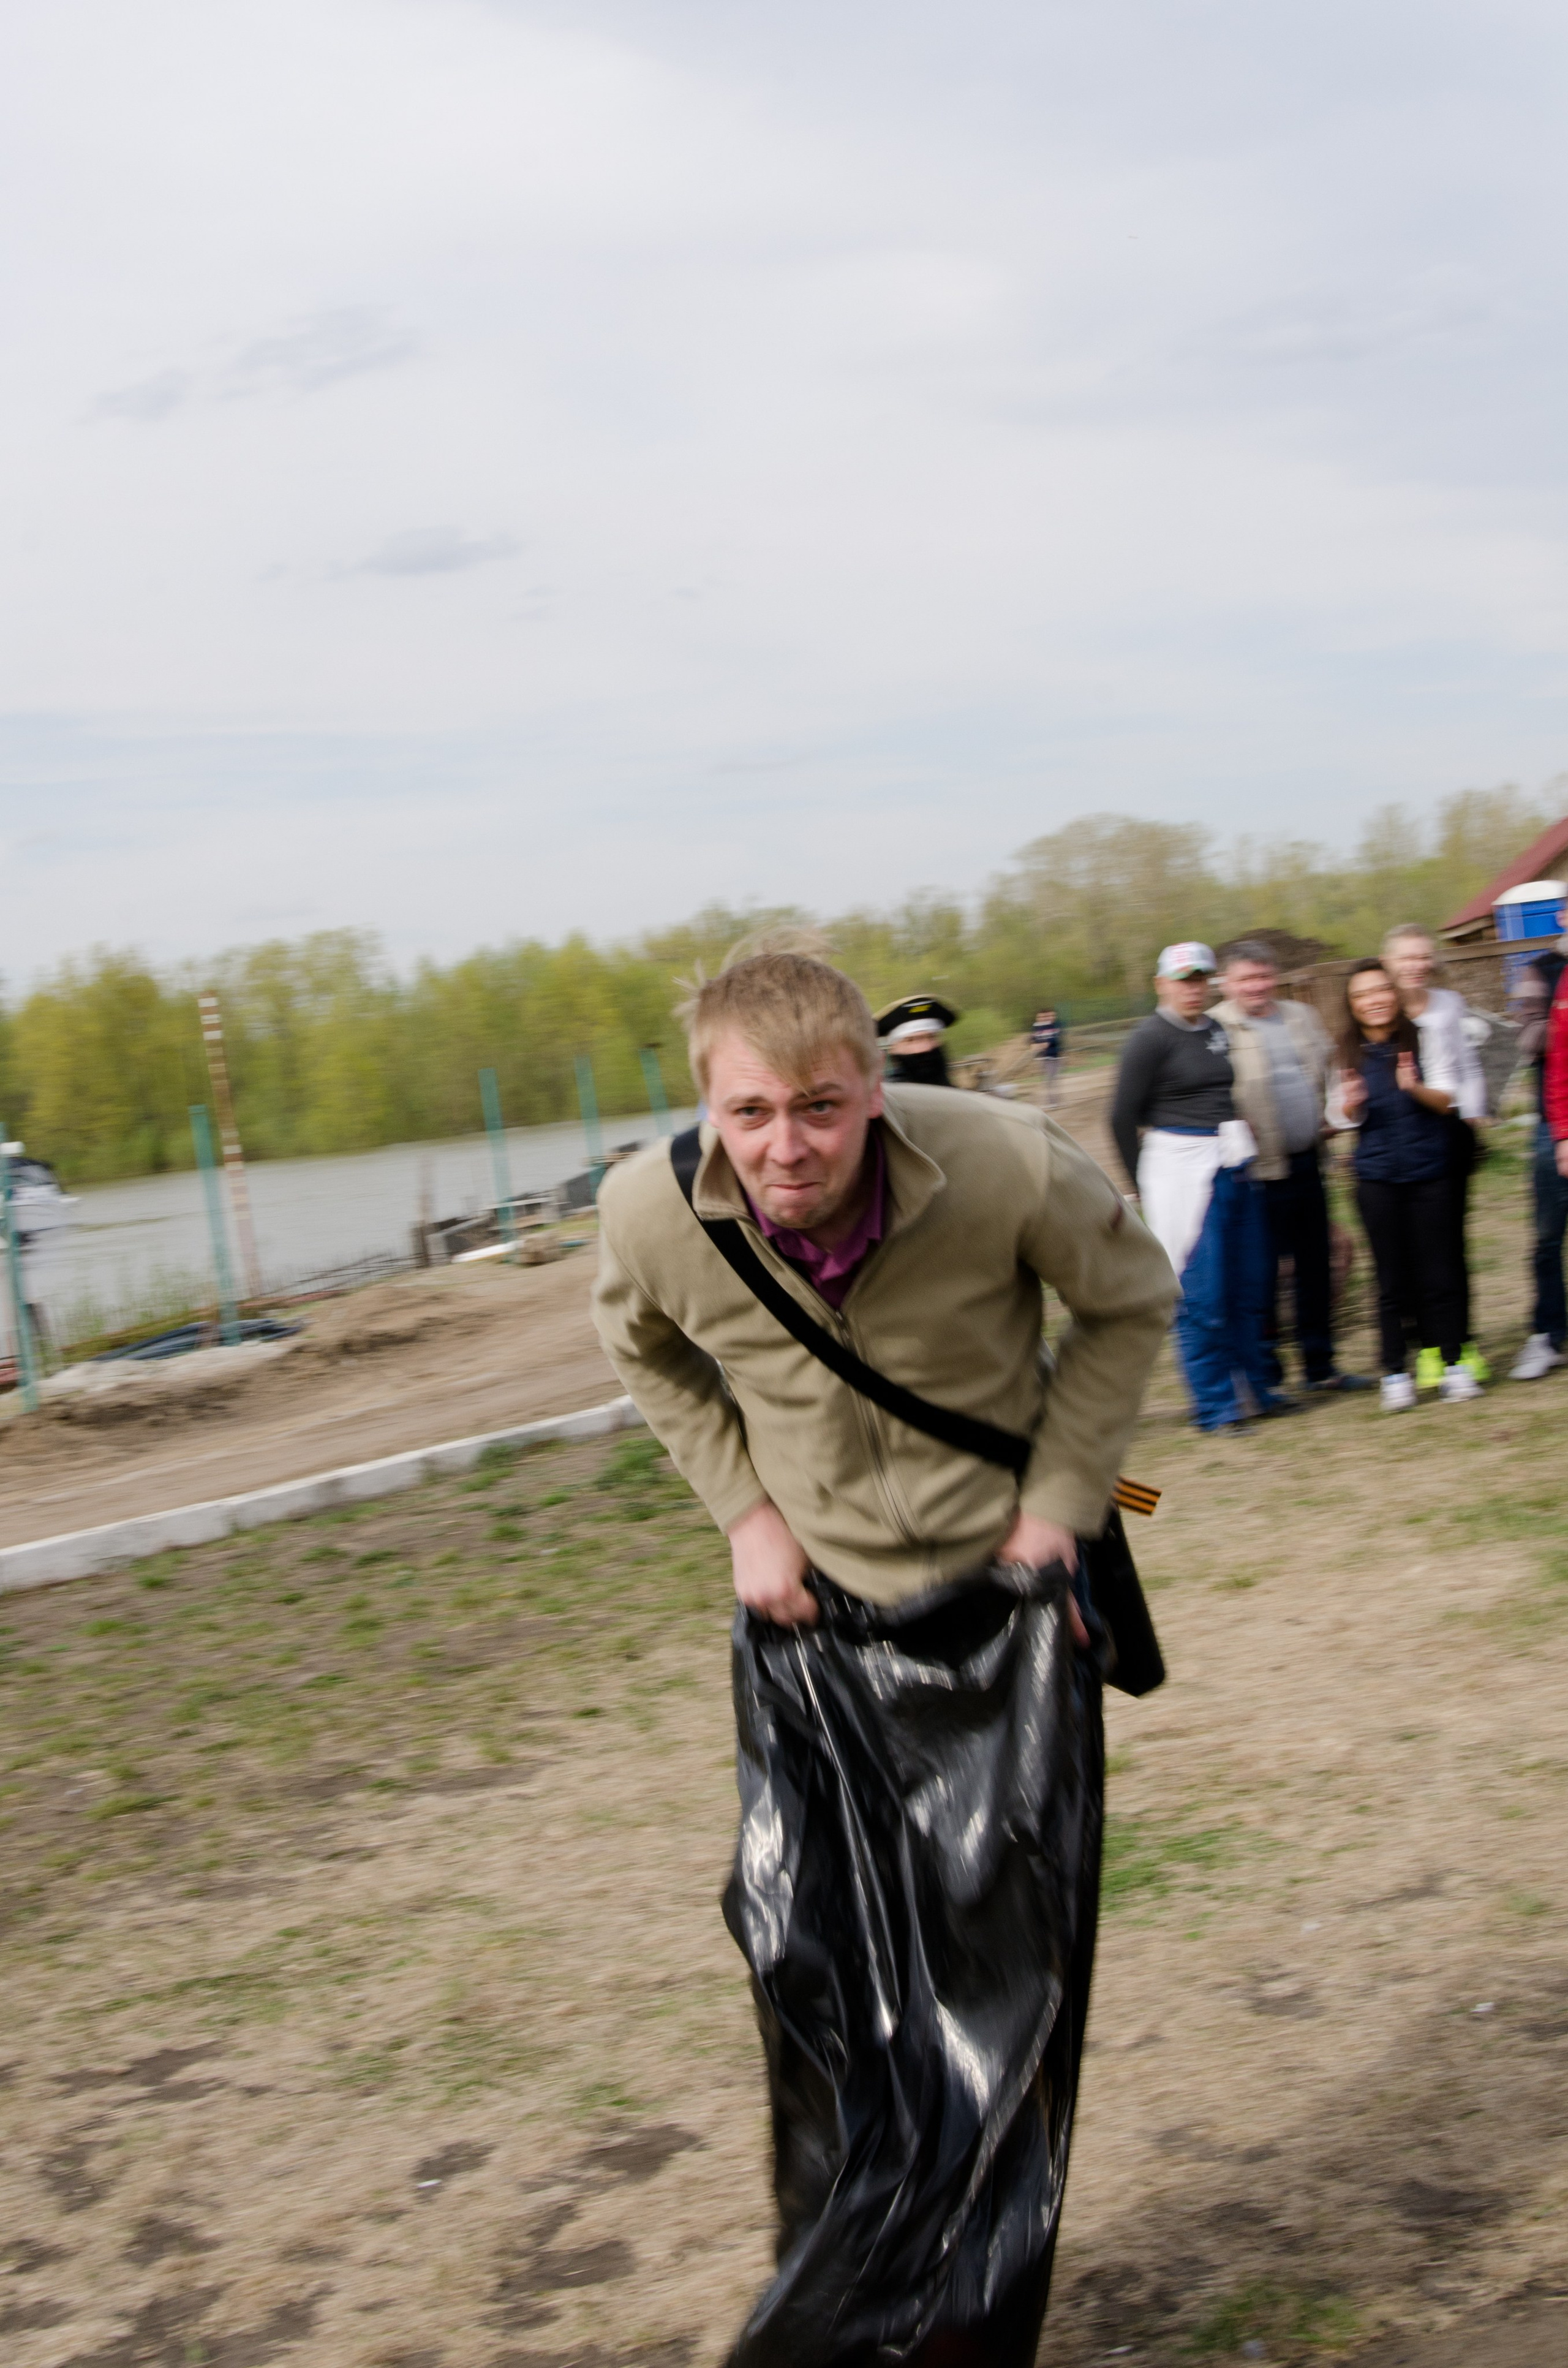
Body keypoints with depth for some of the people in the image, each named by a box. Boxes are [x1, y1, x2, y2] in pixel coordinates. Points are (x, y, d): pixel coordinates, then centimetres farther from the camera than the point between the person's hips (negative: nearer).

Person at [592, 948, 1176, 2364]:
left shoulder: (1008, 1169, -26)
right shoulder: (654, 1212, -19)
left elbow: (1132, 1300, -4)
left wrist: (1060, 1498, -11)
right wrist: (746, 1509, -4)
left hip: (1000, 1602, -1)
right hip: (814, 1619, 2)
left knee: (1005, 1970, 5)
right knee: (814, 1968, 6)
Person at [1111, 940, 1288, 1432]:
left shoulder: (1216, 1031, 12)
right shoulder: (1151, 1038, -8)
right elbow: (1123, 1117, -8)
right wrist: (1146, 1188, -6)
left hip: (1233, 1167, 7)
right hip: (1184, 1170, -7)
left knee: (1249, 1285, 12)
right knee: (1201, 1294, -4)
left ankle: (1257, 1387, 24)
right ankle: (1214, 1406, 5)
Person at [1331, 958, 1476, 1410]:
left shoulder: (1423, 1041, -1)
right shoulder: (1349, 1055, 2)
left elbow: (1447, 1098, -6)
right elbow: (1341, 1118, 6)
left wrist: (1415, 1087, -26)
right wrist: (1349, 1105, -17)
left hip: (1428, 1172, -1)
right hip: (1377, 1177, 1)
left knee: (1438, 1272, 2)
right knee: (1392, 1278, 3)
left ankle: (1453, 1363, 13)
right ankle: (1394, 1373, 8)